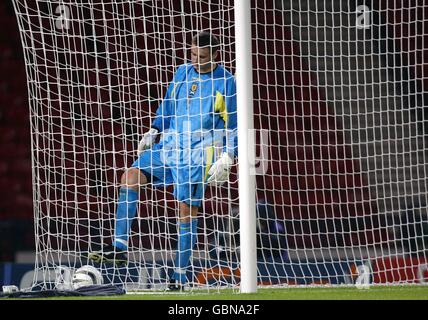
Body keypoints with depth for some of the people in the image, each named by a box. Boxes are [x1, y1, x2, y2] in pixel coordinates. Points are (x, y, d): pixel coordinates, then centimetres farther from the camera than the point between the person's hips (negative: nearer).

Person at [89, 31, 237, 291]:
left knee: (188, 209, -7)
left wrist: (226, 160, -9)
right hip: (169, 145, 6)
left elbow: (233, 125, -2)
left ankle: (180, 276, 2)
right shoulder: (183, 73, 11)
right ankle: (119, 248, -12)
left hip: (198, 153, -6)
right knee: (131, 177, -11)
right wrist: (154, 131, 14)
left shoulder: (225, 82, -5)